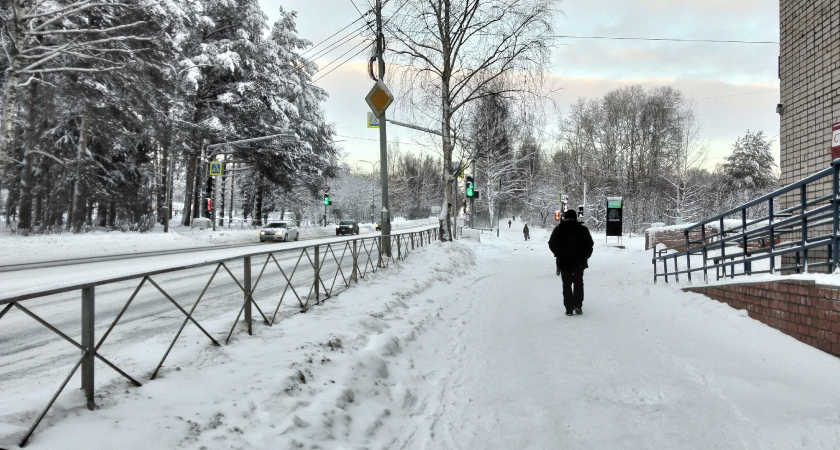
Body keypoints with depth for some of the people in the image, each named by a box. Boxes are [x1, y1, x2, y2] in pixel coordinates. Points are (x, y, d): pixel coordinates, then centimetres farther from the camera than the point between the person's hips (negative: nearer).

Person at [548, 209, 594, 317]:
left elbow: (552, 244, -1)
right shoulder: (583, 229, -3)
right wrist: (585, 256, 7)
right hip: (579, 262, 1)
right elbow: (590, 244, -1)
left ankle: (569, 309, 1)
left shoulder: (558, 229, -4)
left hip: (564, 262, -1)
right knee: (578, 283, 14)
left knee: (567, 285, 6)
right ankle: (578, 306, 4)